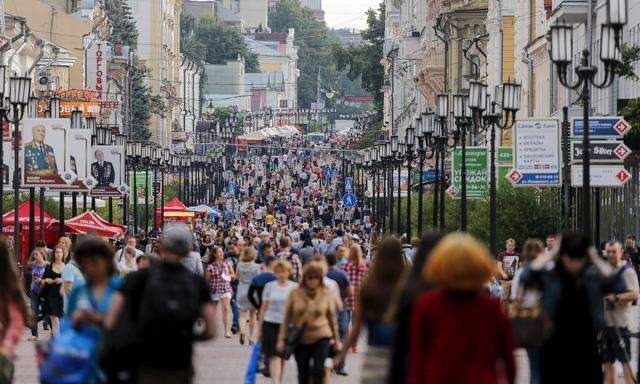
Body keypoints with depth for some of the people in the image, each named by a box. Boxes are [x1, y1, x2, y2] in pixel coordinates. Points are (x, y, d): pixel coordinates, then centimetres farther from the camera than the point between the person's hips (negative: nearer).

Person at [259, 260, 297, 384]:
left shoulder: (295, 287, 4)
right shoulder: (269, 286, 5)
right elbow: (263, 307, 8)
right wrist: (260, 328, 7)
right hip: (270, 324, -1)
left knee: (281, 356, 10)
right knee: (274, 356, -11)